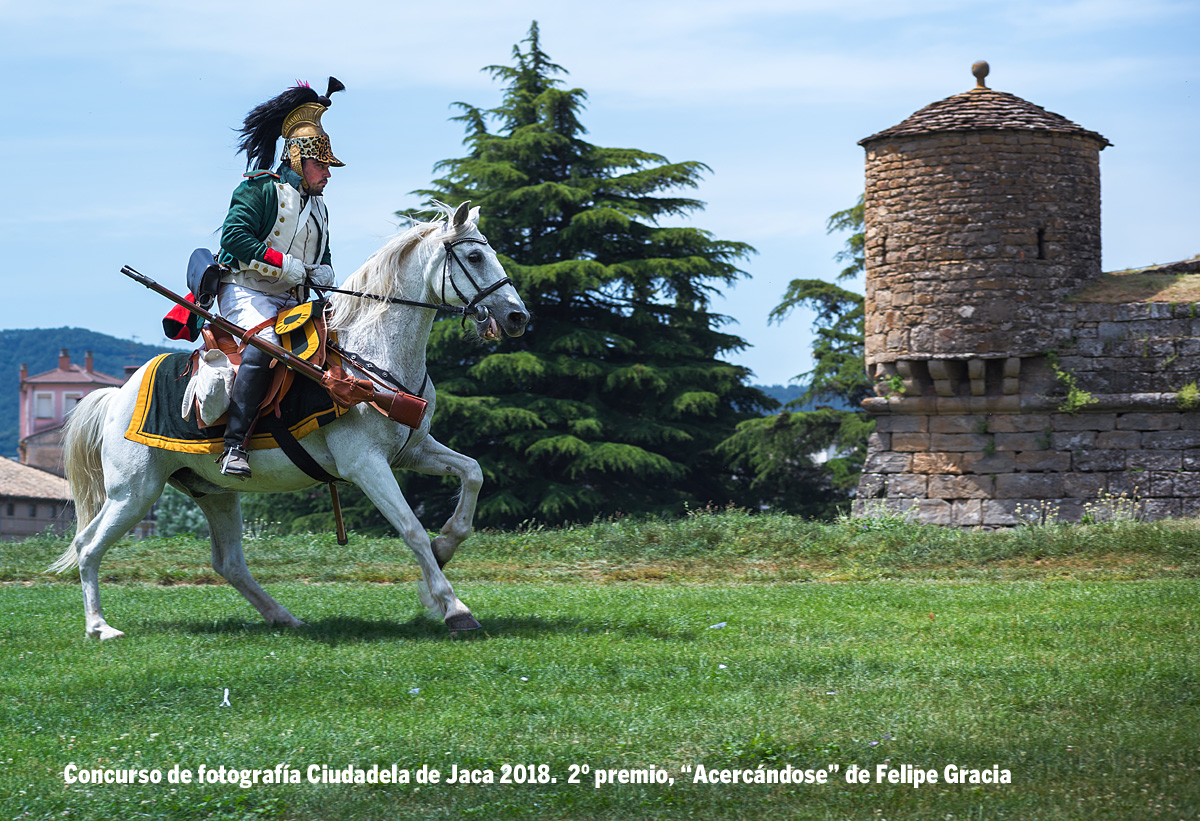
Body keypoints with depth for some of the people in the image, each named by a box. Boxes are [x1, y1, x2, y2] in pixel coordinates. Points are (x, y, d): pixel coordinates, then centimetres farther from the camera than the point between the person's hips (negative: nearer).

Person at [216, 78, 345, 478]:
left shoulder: (318, 207, 23)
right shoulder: (259, 189, -2)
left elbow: (322, 256, 30)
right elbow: (234, 236, -14)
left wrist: (324, 272, 4)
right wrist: (284, 265, -18)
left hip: (292, 303, 9)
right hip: (247, 293, -9)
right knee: (265, 344, -35)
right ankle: (234, 444, -41)